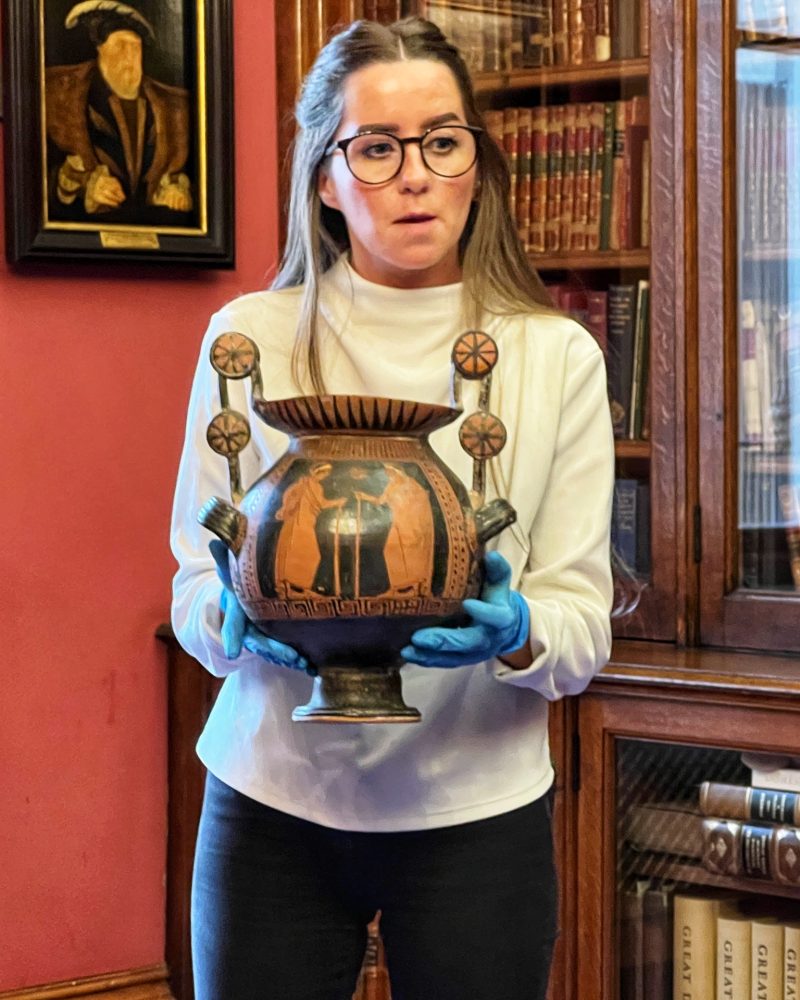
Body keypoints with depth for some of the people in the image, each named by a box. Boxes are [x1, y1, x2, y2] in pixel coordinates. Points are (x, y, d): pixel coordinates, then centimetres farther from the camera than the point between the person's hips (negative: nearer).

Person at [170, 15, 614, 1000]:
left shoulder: (555, 355, -2)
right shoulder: (250, 339, -2)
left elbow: (583, 624, -3)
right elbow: (194, 591, 2)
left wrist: (516, 633, -25)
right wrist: (244, 618, -20)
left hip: (474, 808, 0)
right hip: (273, 801, 0)